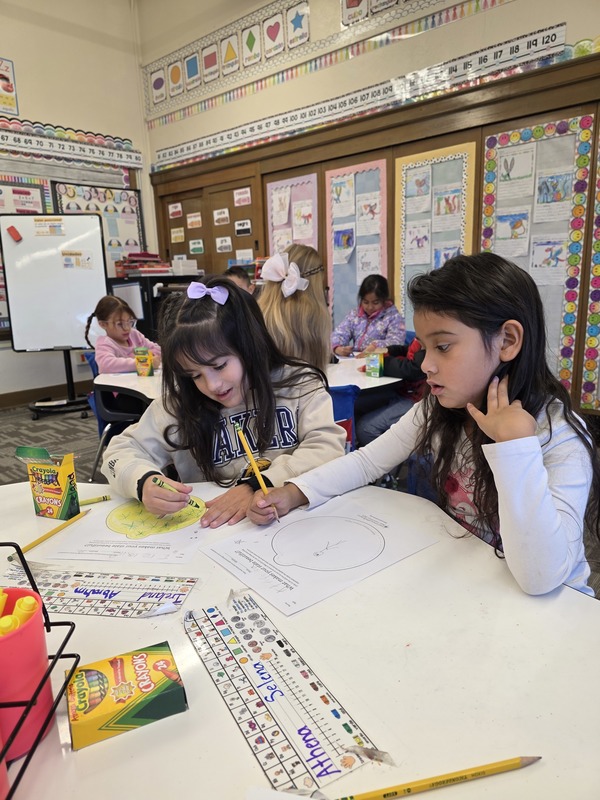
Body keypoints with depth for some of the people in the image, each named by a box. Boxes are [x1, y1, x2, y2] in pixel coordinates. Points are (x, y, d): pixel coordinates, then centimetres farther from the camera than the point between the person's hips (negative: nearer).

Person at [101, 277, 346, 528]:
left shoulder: (299, 384, -5)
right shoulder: (180, 404, -1)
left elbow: (329, 448, -13)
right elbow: (122, 450, 1)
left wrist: (261, 486, -25)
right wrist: (143, 481, -20)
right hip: (217, 535, 1)